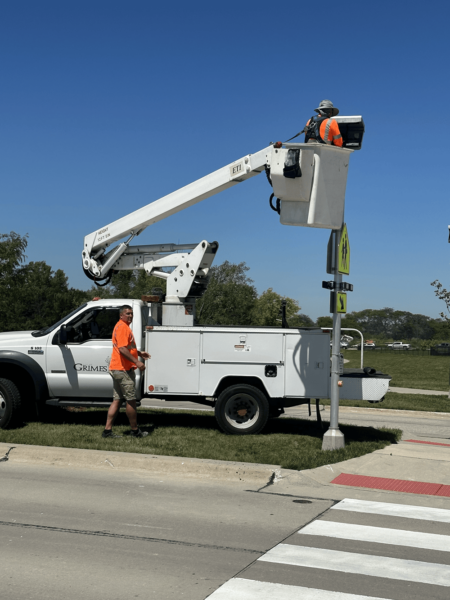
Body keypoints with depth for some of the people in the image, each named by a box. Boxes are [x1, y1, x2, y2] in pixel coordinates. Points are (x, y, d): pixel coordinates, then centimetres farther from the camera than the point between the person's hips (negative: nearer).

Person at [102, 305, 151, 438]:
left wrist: (139, 353, 25)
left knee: (117, 400, 9)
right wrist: (137, 362, -24)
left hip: (117, 369, 10)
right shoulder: (123, 327, -14)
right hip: (123, 369, -10)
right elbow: (122, 349, -24)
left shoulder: (122, 326, 19)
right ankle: (135, 431, 9)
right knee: (131, 400, 0)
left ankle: (107, 430, 7)